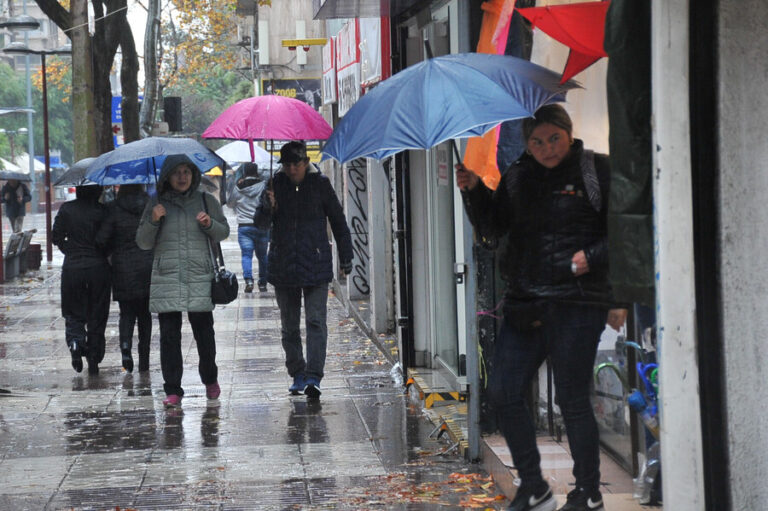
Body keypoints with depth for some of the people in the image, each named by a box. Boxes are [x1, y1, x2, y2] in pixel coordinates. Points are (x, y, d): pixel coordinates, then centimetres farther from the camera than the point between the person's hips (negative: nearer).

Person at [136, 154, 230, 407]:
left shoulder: (206, 201, 8)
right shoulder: (156, 205, 8)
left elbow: (224, 232, 14)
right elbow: (143, 242, 8)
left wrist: (210, 224, -7)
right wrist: (153, 221, -9)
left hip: (200, 279, 0)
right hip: (166, 279, 0)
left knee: (204, 332, -1)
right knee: (169, 335, -2)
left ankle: (210, 380, 23)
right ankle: (173, 390, 2)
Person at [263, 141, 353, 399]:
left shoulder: (319, 184, 1)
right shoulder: (276, 184, 4)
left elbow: (338, 221, 8)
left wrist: (346, 258, 8)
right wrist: (269, 208, -21)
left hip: (315, 264, -2)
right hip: (283, 266, 2)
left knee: (316, 321, -11)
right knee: (289, 325, 9)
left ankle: (313, 377, -16)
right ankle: (297, 374, 21)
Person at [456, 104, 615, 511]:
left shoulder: (596, 171, -2)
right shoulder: (516, 177, 14)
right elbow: (492, 227, 16)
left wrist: (593, 256, -16)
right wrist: (473, 192, 2)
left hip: (576, 301, -6)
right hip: (524, 302, 6)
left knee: (572, 399, -2)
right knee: (503, 393, 3)